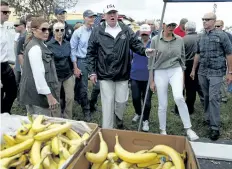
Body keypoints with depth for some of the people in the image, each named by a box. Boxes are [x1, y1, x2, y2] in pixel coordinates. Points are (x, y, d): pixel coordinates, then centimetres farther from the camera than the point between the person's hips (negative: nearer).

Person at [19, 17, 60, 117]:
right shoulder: (35, 48, -19)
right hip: (38, 94, -10)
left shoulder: (40, 45, 12)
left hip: (40, 92, 10)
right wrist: (49, 95, -23)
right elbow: (38, 75, -25)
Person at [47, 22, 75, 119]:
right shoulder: (49, 45, -9)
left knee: (70, 98, 0)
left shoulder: (67, 44, 4)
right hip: (56, 76, -3)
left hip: (68, 75, 3)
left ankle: (68, 119, 19)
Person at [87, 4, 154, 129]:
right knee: (108, 103, 3)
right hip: (105, 74, -2)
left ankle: (118, 120, 45)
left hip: (122, 74, 3)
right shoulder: (97, 31, -2)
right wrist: (92, 72, -4)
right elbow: (91, 52, 0)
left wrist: (145, 50, -19)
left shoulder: (126, 30, 3)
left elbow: (136, 44, 4)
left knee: (121, 101, 14)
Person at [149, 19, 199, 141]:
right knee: (162, 104, 4)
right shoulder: (155, 40, -2)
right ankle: (163, 131, 22)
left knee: (179, 98, -23)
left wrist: (182, 77, 12)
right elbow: (151, 61, 1)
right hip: (160, 73, 0)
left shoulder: (179, 40, 5)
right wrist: (151, 80, 0)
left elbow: (182, 58, 12)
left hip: (176, 71, 1)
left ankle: (188, 128, -7)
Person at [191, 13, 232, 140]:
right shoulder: (201, 37, 10)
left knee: (213, 98, -9)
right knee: (206, 97, 12)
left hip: (216, 72, -5)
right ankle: (208, 119, 27)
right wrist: (193, 70, 18)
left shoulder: (221, 35, -4)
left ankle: (215, 127, -2)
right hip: (202, 72, 5)